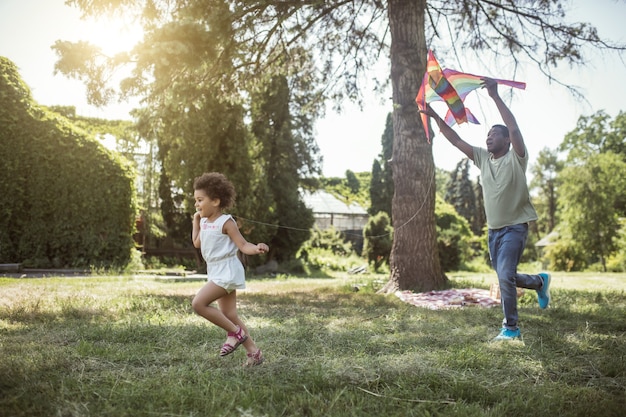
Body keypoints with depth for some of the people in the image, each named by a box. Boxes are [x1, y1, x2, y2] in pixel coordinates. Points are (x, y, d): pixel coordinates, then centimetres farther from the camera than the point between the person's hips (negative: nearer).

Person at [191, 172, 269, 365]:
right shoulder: (205, 222, 11)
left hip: (227, 271, -9)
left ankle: (235, 333, -6)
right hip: (216, 272, 9)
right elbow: (197, 243, 25)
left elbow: (243, 245, -16)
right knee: (229, 316, 9)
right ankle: (254, 351, 17)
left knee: (198, 303, -18)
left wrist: (256, 248, -36)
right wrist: (196, 220, 21)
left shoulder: (226, 222, -14)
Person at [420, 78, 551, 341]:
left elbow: (514, 127, -26)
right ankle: (540, 282, 45)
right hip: (494, 228, 7)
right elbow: (456, 141, 2)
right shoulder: (482, 157, 5)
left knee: (505, 276, -16)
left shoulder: (516, 158, -10)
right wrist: (435, 116, -7)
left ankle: (510, 327, -2)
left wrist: (495, 96, -33)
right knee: (504, 277, 17)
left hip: (515, 226, -7)